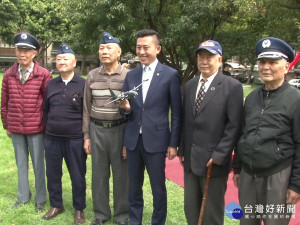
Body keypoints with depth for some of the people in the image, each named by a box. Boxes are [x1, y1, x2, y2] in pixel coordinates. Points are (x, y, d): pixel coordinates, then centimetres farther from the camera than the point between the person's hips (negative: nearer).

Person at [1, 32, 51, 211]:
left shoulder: (44, 75, -8)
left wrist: (48, 126, 0)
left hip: (36, 129, -3)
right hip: (16, 129, 4)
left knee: (38, 164, 8)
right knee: (21, 164, 15)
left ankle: (40, 199, 24)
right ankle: (23, 197, 30)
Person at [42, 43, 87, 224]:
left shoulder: (83, 84, -6)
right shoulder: (51, 84, 7)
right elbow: (45, 110, 15)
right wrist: (48, 129, 13)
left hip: (75, 140, -4)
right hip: (52, 139, 4)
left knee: (77, 176, 8)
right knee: (53, 174, 14)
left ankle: (79, 209, 26)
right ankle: (56, 205, 34)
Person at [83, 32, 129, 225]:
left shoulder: (128, 76, -6)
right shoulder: (92, 76, 5)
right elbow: (87, 108, 9)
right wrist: (86, 135, 7)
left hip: (120, 130, -3)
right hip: (97, 130, 3)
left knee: (121, 174, 8)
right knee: (99, 174, 12)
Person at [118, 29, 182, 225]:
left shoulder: (170, 75, -5)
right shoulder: (131, 75, 8)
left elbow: (177, 113, -4)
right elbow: (127, 111, 11)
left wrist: (173, 143, -5)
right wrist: (126, 108, -12)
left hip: (156, 140, -4)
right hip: (133, 140, 4)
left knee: (158, 188, 9)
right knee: (134, 187, 16)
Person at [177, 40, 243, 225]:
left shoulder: (232, 86, -8)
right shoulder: (190, 85, 11)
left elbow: (234, 125, -12)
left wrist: (220, 155, -16)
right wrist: (182, 149, 11)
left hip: (214, 160, -5)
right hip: (190, 159, 6)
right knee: (191, 209, 16)